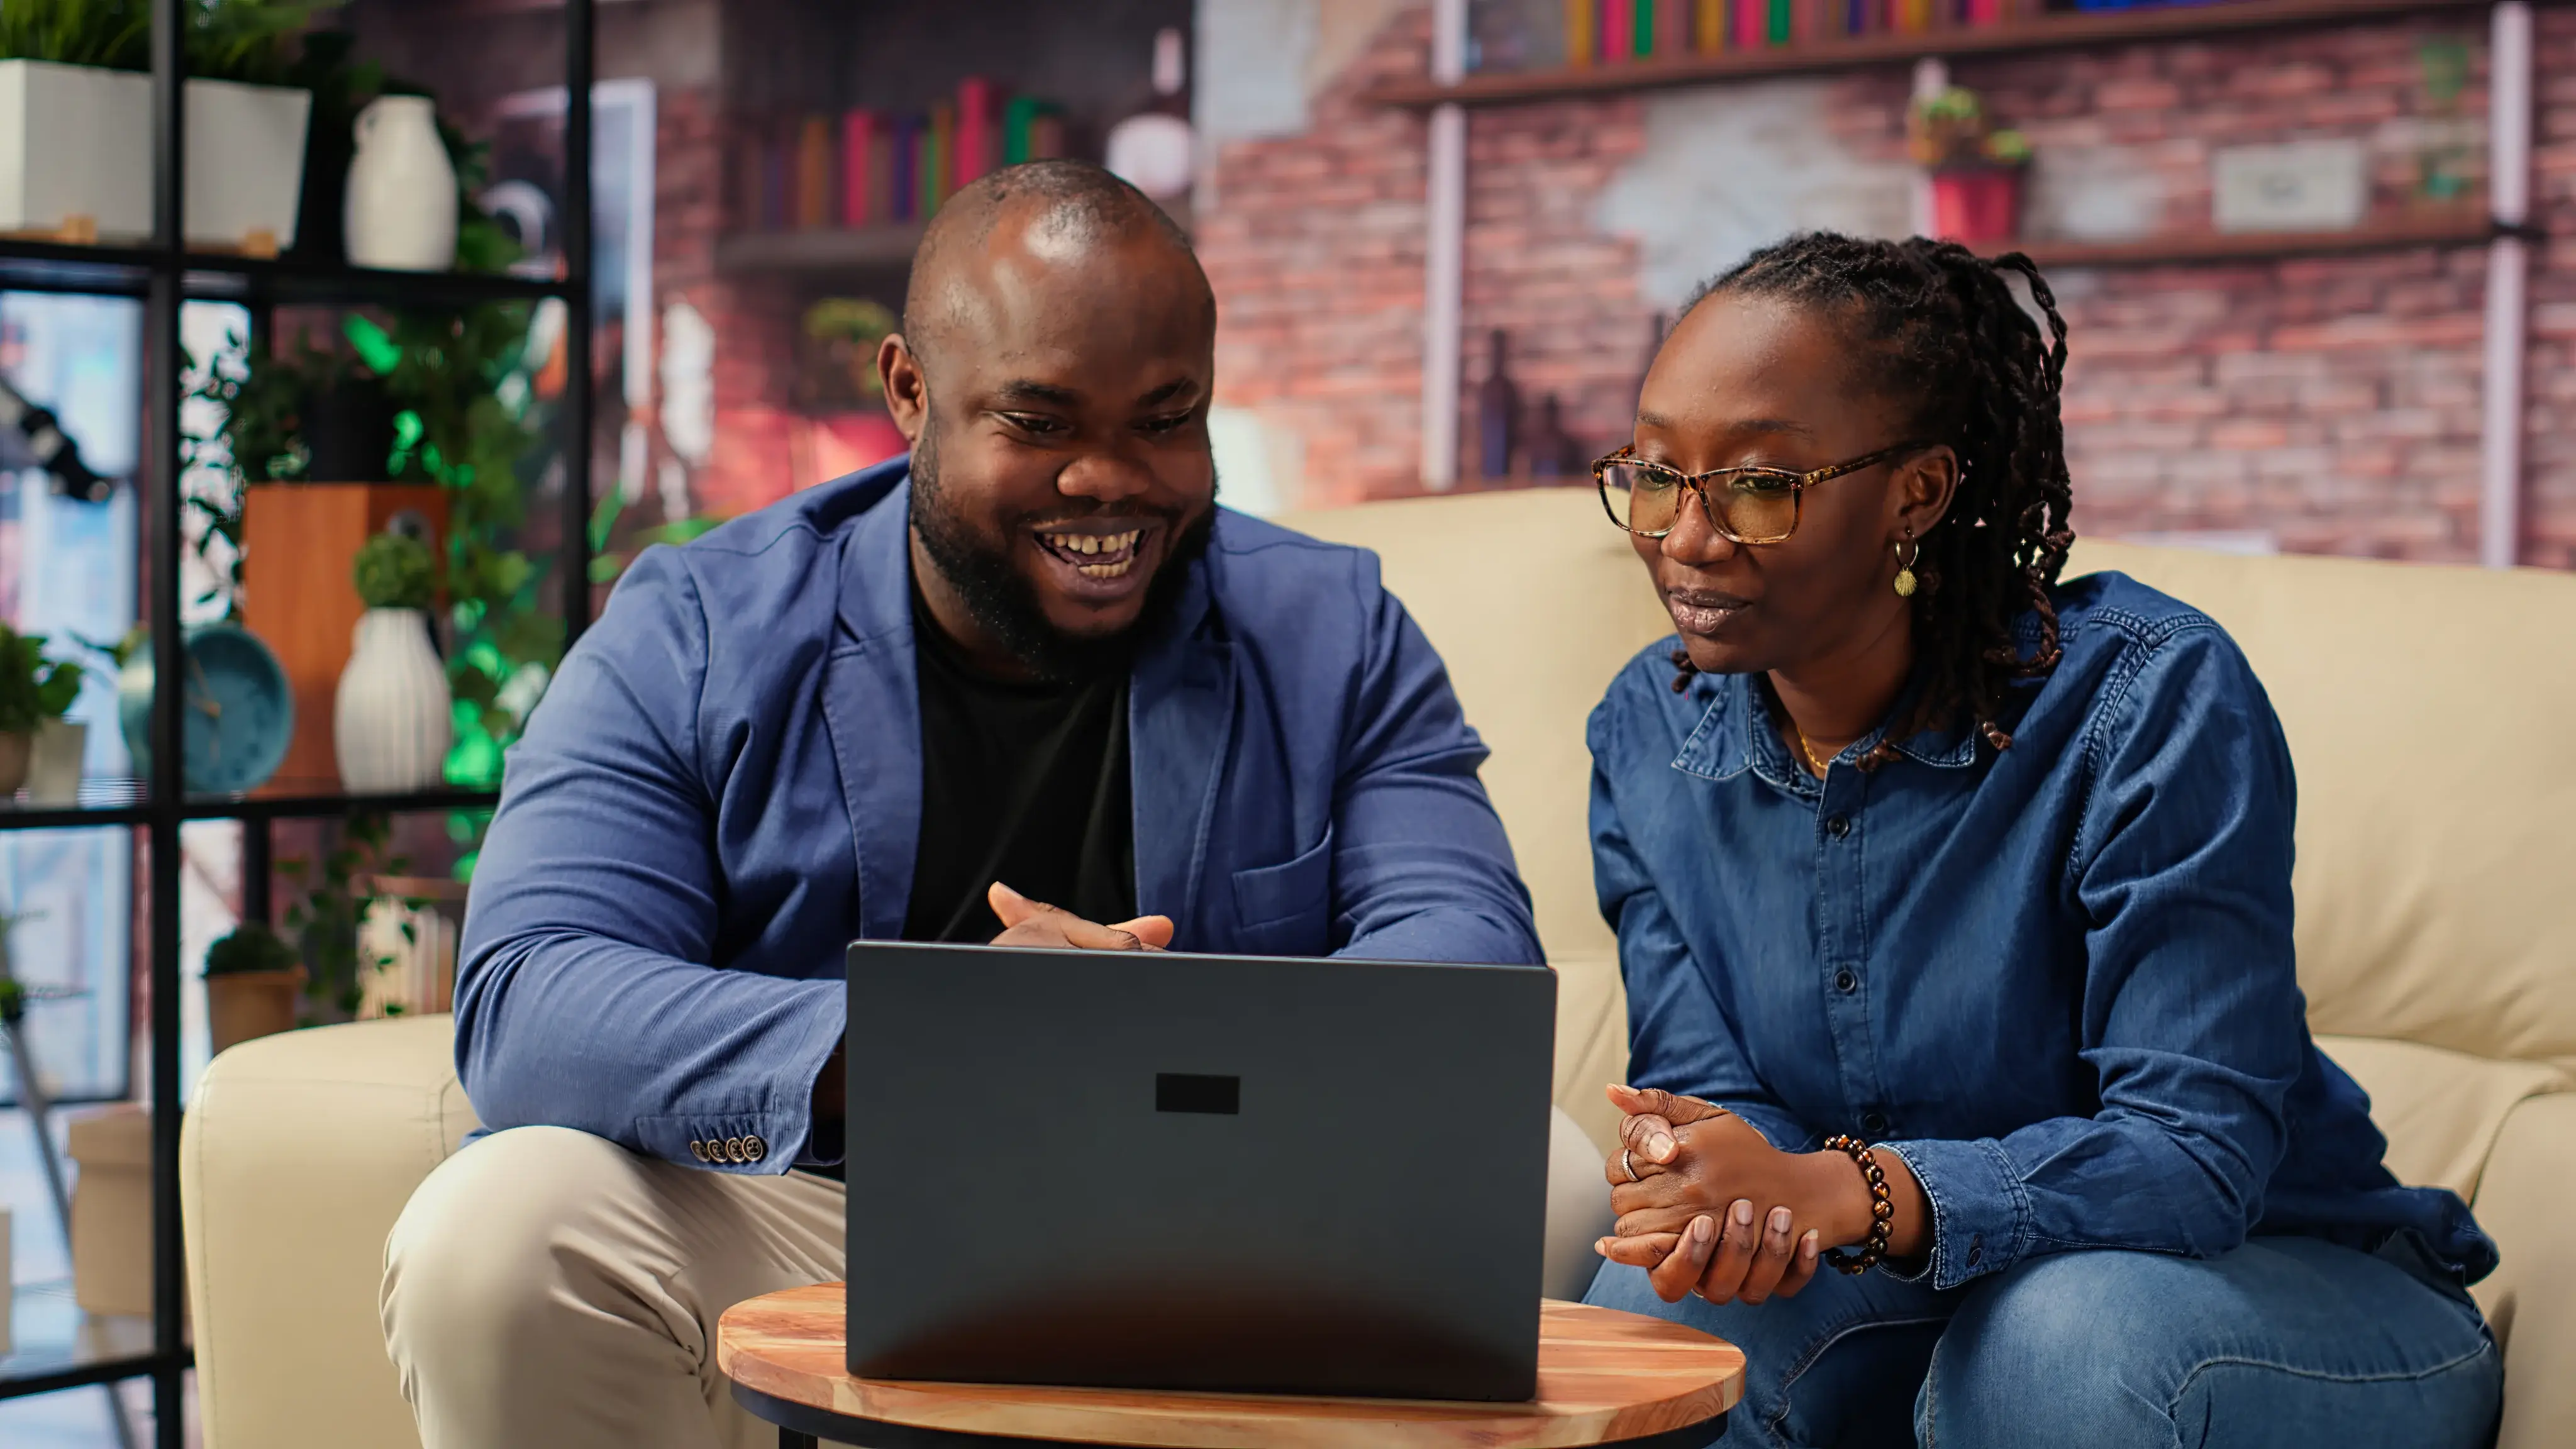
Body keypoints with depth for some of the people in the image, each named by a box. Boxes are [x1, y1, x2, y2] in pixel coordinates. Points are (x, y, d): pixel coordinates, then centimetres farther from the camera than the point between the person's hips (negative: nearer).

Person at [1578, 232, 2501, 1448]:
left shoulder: (2152, 698, -21)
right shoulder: (1647, 731, -2)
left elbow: (2197, 1147, -27)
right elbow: (1700, 1085, -5)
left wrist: (1833, 1192, -42)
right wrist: (1711, 1198, -32)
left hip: (2283, 1289, -2)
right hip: (1894, 1302, 3)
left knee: (2069, 1337, -36)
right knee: (1654, 1307, -28)